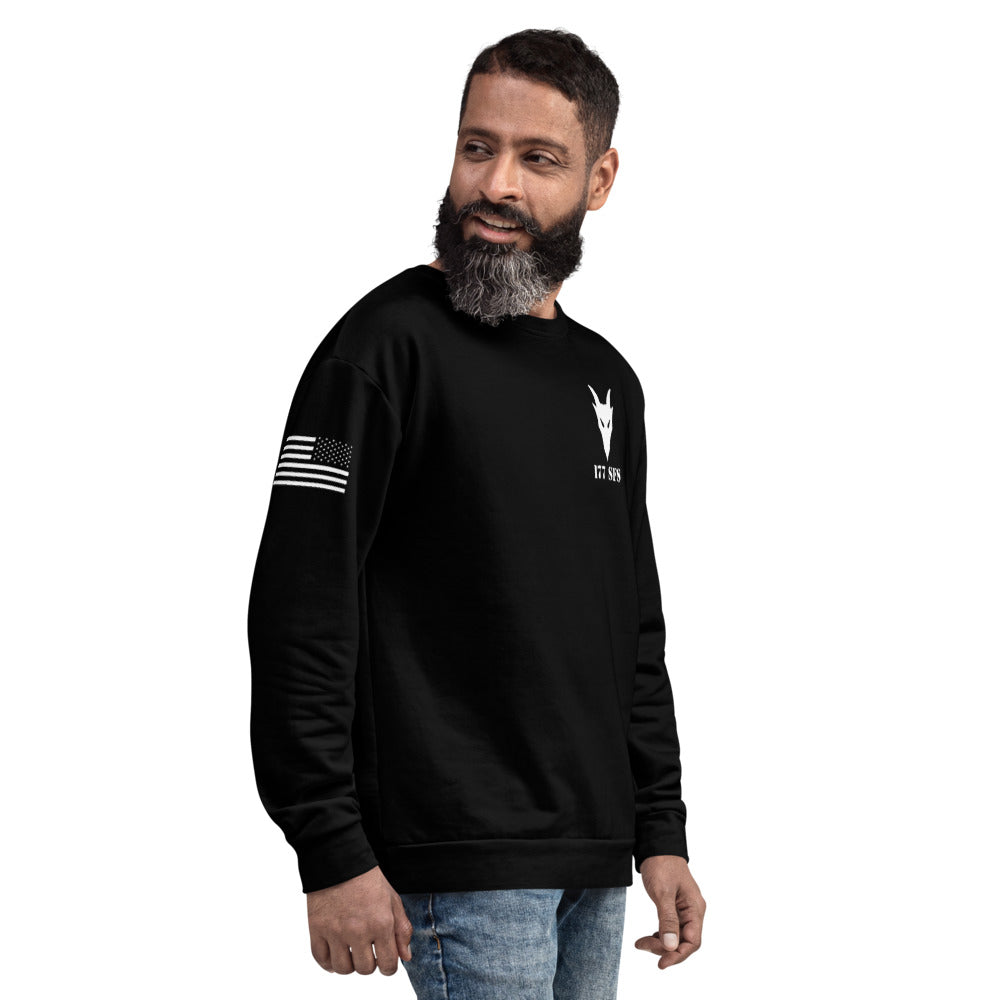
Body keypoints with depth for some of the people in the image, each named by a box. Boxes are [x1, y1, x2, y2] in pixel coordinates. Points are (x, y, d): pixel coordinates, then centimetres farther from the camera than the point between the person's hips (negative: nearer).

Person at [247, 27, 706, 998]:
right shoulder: (388, 344, -9)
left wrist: (661, 833, 13)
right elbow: (300, 614, -14)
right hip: (463, 864, -7)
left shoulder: (607, 379, 14)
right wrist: (334, 855, -18)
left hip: (595, 867, 7)